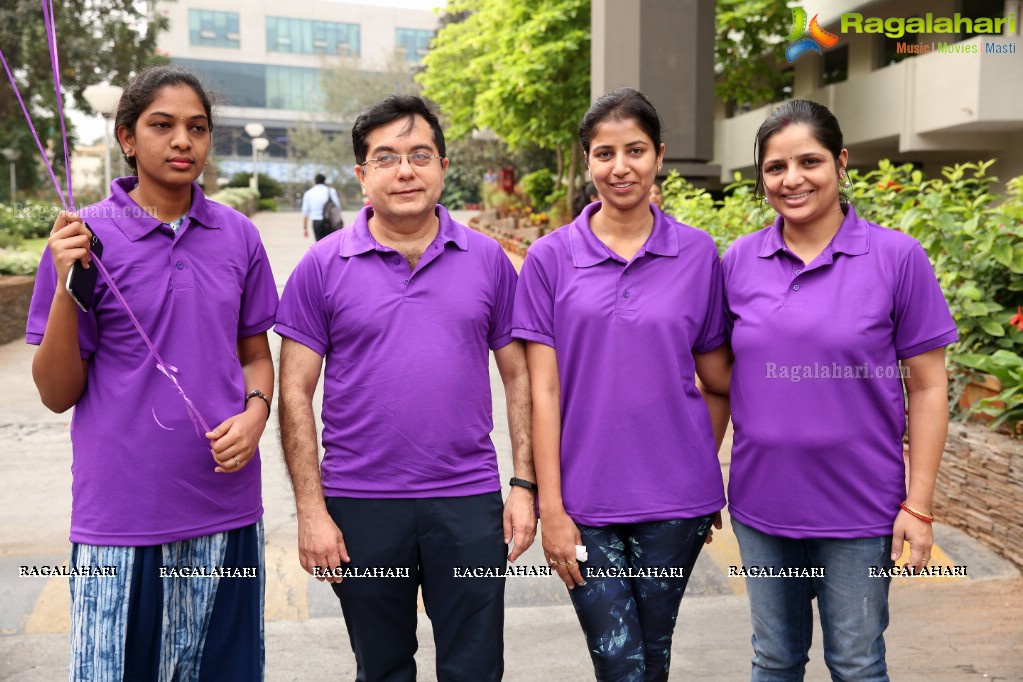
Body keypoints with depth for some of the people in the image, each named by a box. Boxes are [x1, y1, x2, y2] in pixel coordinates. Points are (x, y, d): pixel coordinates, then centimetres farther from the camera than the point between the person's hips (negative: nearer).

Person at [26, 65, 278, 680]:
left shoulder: (240, 236, 4)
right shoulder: (85, 237, -5)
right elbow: (58, 394, -4)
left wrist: (255, 410, -7)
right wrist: (67, 287, -17)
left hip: (228, 510, 3)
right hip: (121, 517, -2)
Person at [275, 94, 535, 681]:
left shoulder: (487, 260, 3)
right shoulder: (324, 266, -2)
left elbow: (518, 375, 6)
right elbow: (296, 392, -2)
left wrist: (525, 485, 0)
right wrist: (311, 511, -7)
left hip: (469, 501, 1)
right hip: (361, 506, 0)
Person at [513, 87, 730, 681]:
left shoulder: (698, 254, 1)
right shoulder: (551, 258, -2)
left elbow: (719, 380, 9)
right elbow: (544, 391, -4)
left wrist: (703, 468, 12)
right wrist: (551, 509, -7)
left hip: (673, 499, 1)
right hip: (585, 500, -1)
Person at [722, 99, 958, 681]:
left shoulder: (897, 257, -9)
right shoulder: (739, 261, -1)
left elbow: (927, 387, -5)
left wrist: (919, 507, -7)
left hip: (859, 507, -2)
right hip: (761, 503, 3)